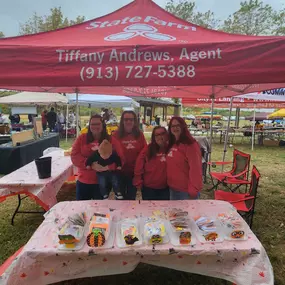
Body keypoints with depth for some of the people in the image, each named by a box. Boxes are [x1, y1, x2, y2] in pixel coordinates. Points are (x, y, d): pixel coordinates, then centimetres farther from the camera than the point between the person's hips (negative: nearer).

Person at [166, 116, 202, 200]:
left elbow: (195, 169, -19)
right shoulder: (171, 144, 7)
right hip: (172, 188, 7)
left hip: (186, 190, -7)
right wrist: (170, 184, 6)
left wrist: (193, 191, -20)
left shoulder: (191, 145, -16)